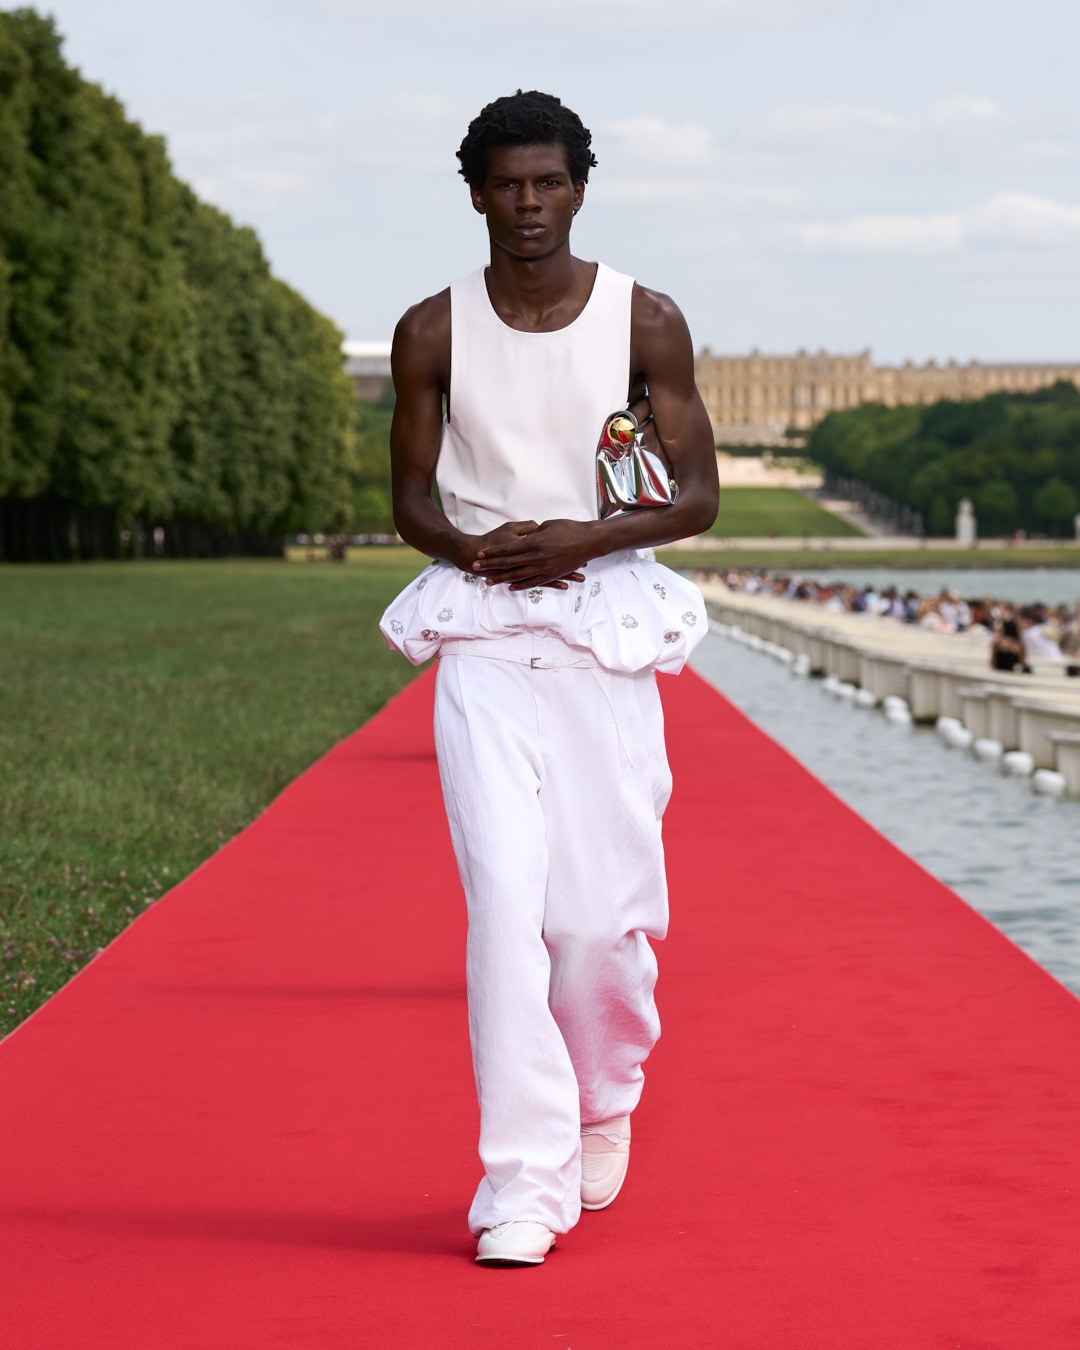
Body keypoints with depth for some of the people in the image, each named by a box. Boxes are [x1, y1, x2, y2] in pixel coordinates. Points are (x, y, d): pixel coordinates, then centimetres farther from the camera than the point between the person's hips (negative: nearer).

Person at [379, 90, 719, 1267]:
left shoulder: (645, 323, 1)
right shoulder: (433, 332, 4)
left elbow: (697, 495, 1)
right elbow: (411, 499, 9)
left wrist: (584, 537, -15)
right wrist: (477, 548, -13)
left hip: (603, 641, 0)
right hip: (480, 645, 0)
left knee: (601, 913, 1)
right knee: (504, 904, -11)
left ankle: (606, 1093, 34)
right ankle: (525, 1184, -8)